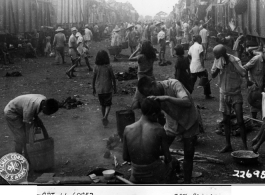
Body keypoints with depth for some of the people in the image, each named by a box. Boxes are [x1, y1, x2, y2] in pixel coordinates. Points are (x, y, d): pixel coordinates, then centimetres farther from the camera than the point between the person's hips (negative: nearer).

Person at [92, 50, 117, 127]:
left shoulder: (96, 67, -5)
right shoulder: (108, 67, -11)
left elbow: (94, 79, 0)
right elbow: (113, 78, -6)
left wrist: (93, 89, 12)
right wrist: (115, 88, 5)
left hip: (99, 89, 2)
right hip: (107, 89, -2)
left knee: (102, 104, 18)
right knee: (108, 104, 8)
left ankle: (105, 118, 25)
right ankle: (105, 117, -14)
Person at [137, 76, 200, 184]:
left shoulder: (173, 84, -30)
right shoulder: (155, 96, -15)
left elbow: (188, 103, -43)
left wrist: (167, 98, -52)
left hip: (189, 122, -4)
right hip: (172, 122, 4)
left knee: (188, 156, 0)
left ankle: (187, 183, 18)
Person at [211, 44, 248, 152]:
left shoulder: (235, 60, -18)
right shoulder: (217, 60, -4)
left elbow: (243, 73, -33)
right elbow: (213, 75, -2)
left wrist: (231, 61, -33)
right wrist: (219, 68, -21)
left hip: (235, 94, -5)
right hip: (224, 94, 5)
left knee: (240, 121, -7)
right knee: (226, 120, 11)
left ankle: (245, 146, 3)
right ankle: (228, 145, 22)